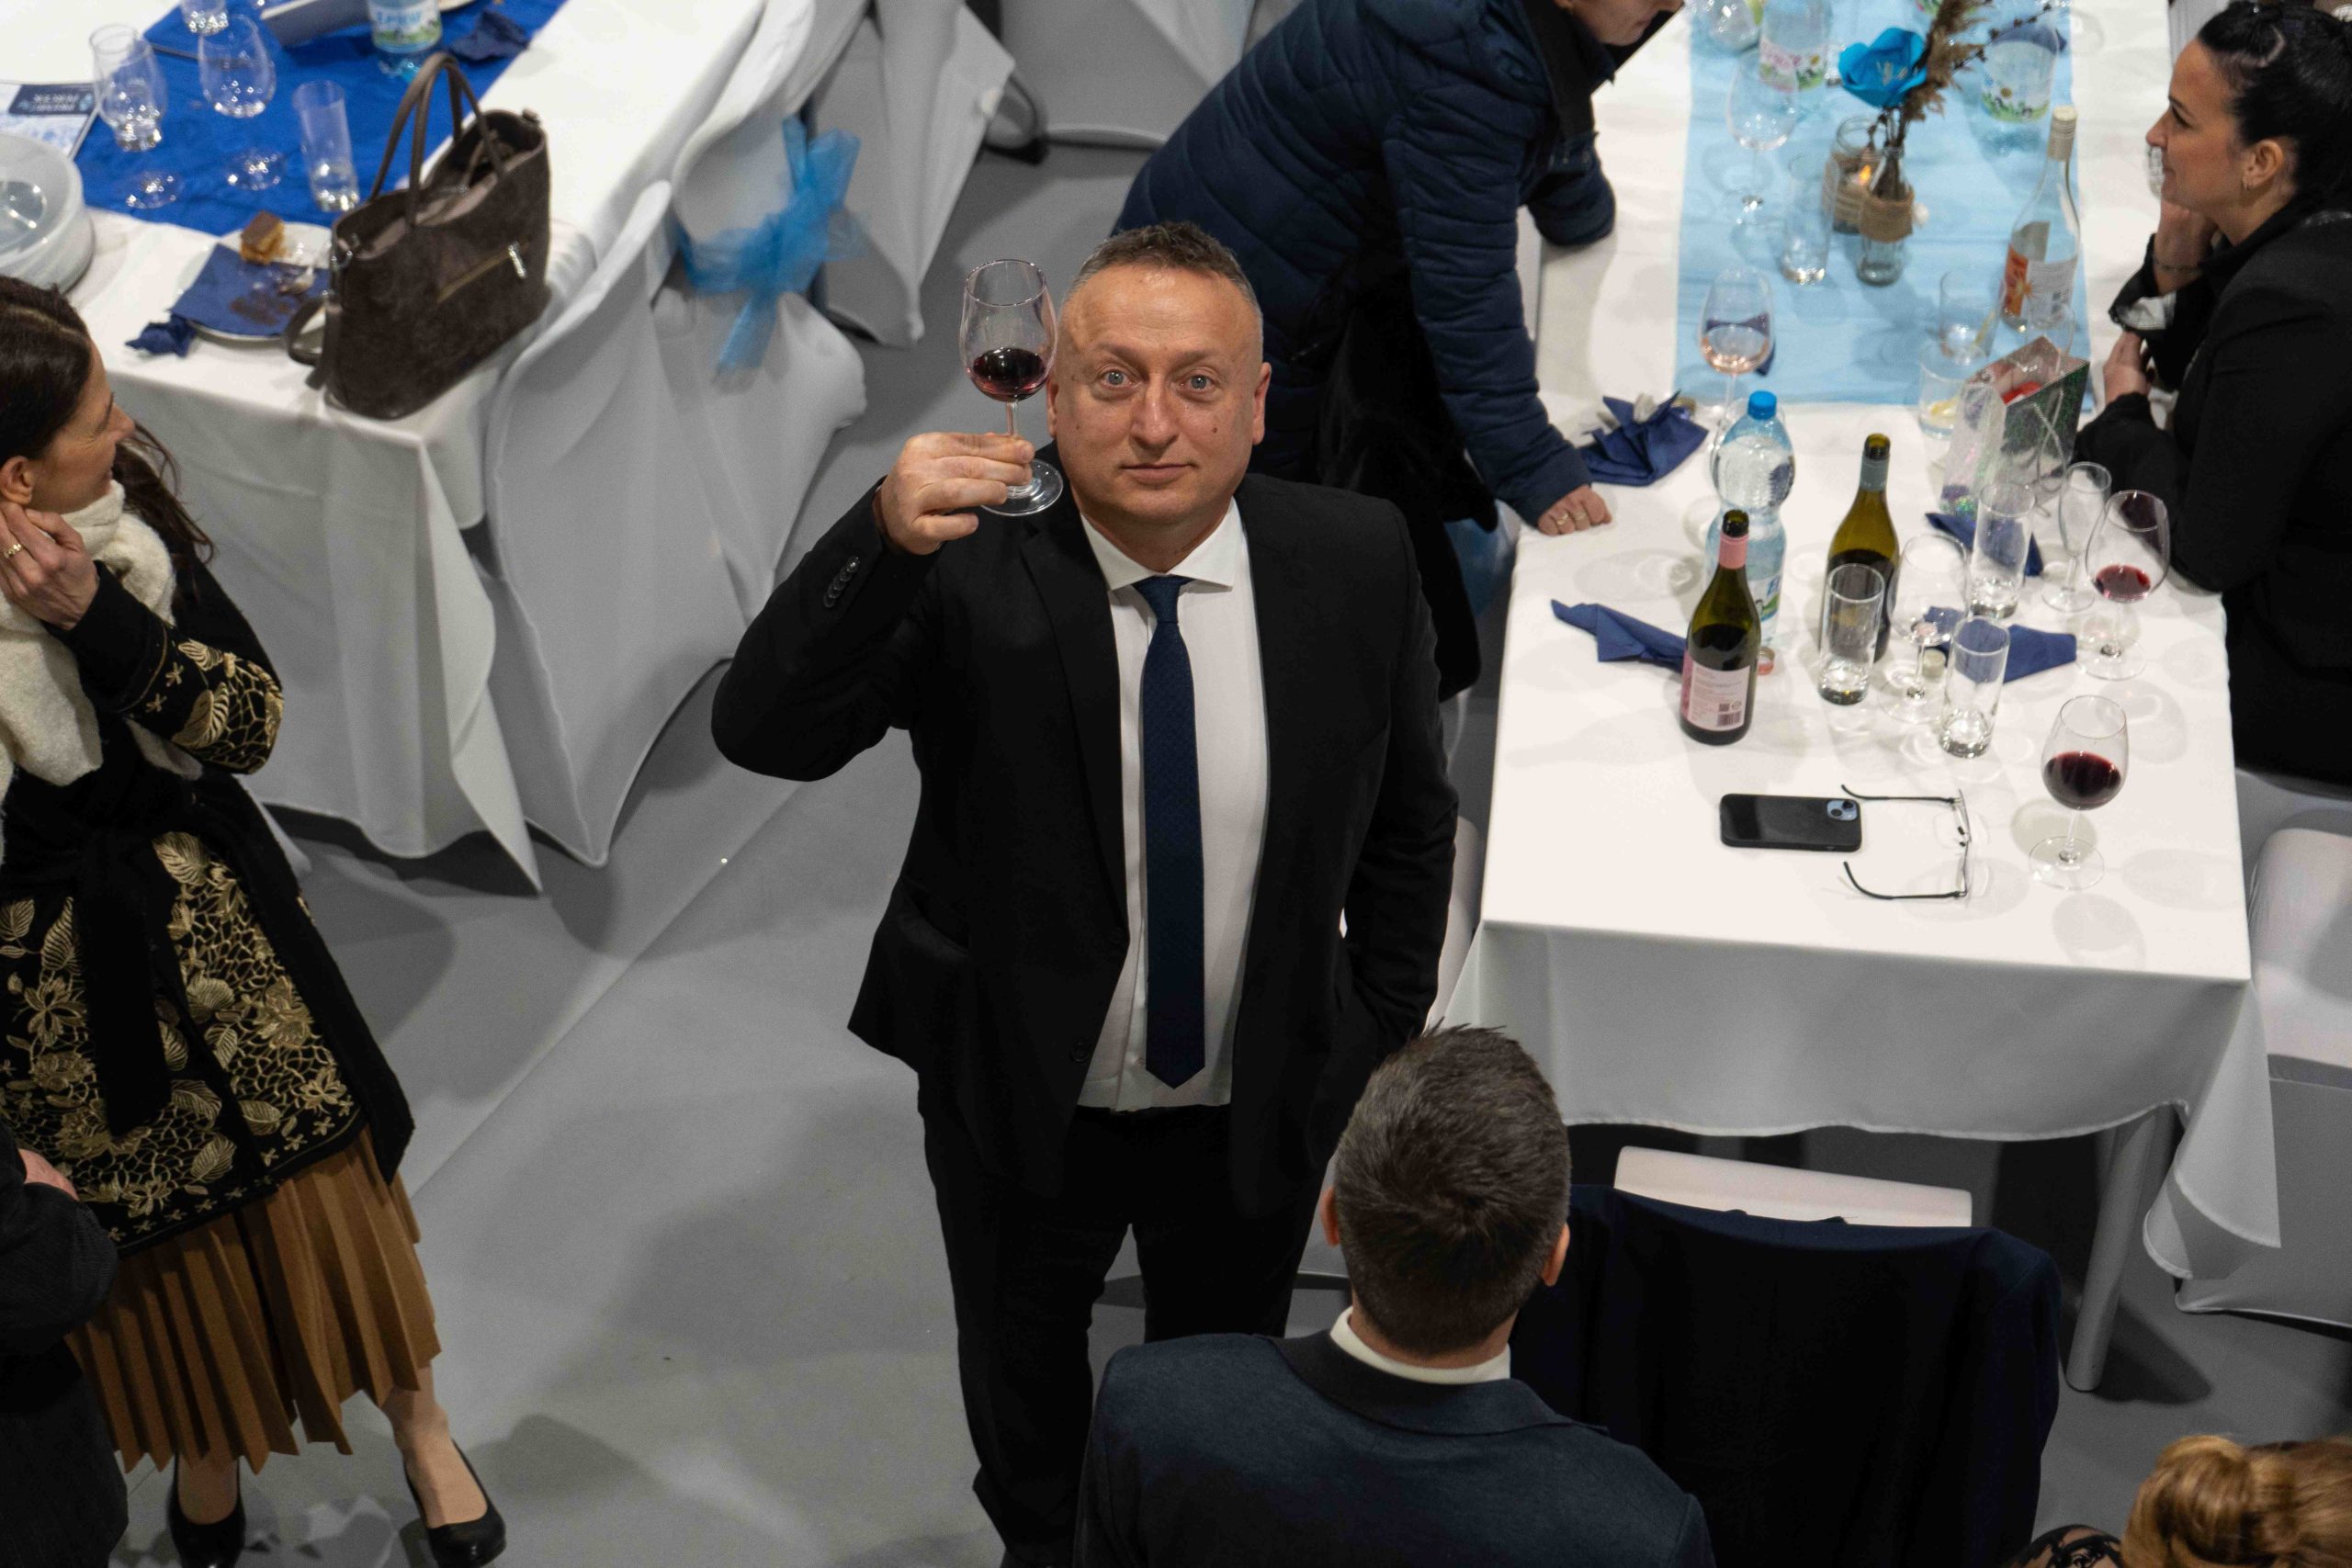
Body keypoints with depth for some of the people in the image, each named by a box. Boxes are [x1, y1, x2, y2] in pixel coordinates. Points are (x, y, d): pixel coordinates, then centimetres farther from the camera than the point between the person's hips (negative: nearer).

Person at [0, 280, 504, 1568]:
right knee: (147, 1230, 16)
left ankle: (418, 1426, 39)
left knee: (324, 1172, 15)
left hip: (210, 916, 4)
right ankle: (203, 1453, 47)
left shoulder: (124, 519, -12)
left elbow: (252, 719, -14)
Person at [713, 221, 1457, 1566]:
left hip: (1262, 1105, 1)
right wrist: (881, 543, -50)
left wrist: (1389, 1041, 1)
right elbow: (764, 733, -34)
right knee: (1024, 1367, 28)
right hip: (1022, 1095, -1)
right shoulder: (966, 575, -23)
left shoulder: (1357, 564, -16)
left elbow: (1409, 823, -3)